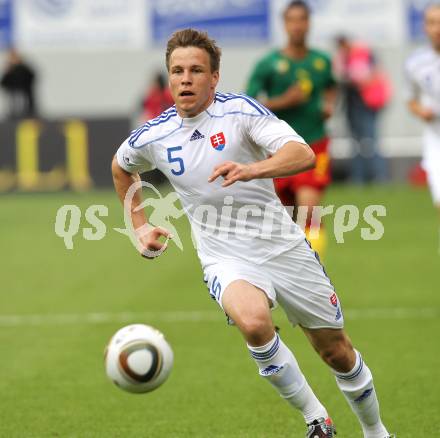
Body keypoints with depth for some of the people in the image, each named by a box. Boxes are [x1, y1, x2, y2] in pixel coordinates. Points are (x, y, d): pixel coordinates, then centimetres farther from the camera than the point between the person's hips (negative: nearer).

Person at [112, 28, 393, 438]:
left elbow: (304, 155, -27)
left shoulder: (239, 109, -12)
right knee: (253, 321, -34)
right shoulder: (153, 136, -2)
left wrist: (251, 169, -43)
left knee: (337, 353, 9)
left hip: (284, 247, 0)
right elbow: (120, 167, 23)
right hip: (227, 260, 0)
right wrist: (139, 225, 16)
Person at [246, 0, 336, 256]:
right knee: (290, 213, 11)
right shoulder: (268, 64, -5)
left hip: (315, 146, 0)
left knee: (309, 209, -18)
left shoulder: (322, 61, 4)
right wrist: (284, 101, -17)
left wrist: (329, 105, 5)